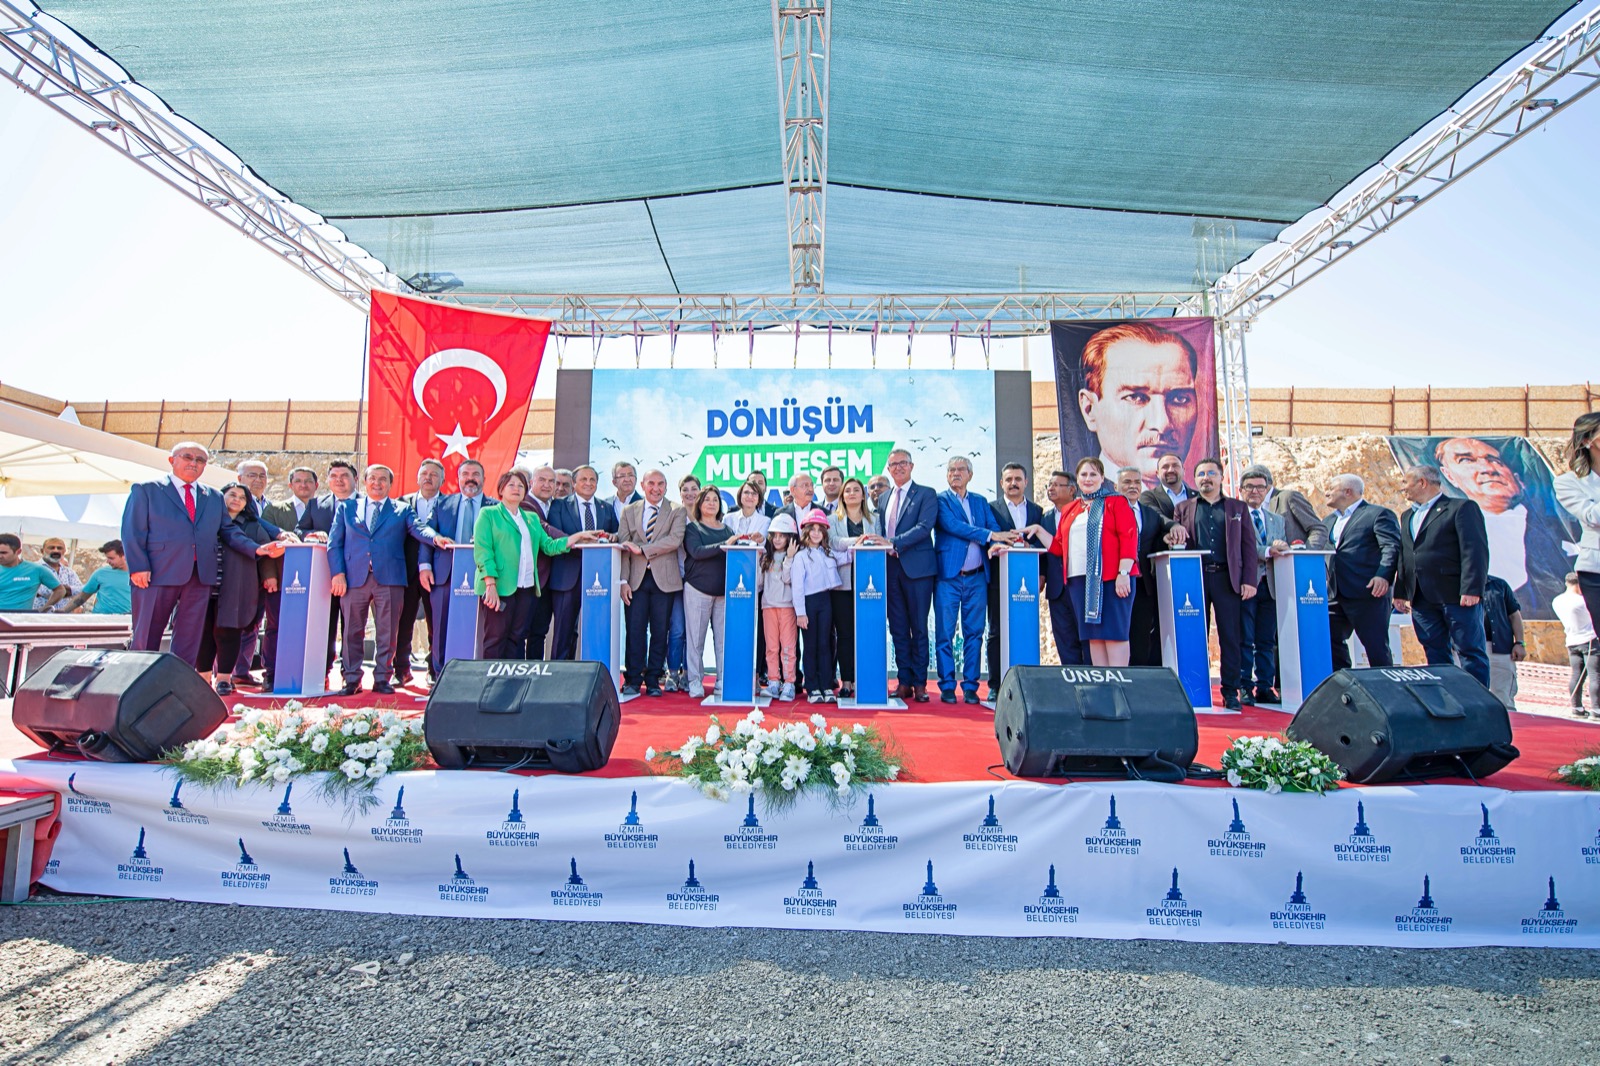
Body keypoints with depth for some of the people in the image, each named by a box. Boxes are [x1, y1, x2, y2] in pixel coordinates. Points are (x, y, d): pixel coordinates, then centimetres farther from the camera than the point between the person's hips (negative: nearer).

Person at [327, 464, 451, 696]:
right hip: (354, 578, 1)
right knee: (352, 632, 6)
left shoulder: (401, 510, 12)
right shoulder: (346, 507, 15)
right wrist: (338, 573, -2)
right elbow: (334, 542, 10)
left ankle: (382, 679, 12)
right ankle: (352, 680, 16)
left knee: (387, 632, 2)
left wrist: (435, 538, -27)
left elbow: (418, 528, -4)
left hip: (388, 578, -1)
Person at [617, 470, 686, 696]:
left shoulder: (677, 512, 6)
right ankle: (633, 679, 10)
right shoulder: (629, 511, 12)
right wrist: (623, 580, -3)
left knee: (660, 631, 3)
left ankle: (653, 680, 12)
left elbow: (674, 540, -11)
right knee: (635, 630, 0)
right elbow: (624, 548, 6)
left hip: (664, 579, -1)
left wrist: (642, 549, -14)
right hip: (637, 578, 1)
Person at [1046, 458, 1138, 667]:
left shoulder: (1116, 502, 5)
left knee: (1113, 631, -6)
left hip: (1111, 578, -5)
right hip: (1079, 579, 5)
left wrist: (1123, 573, -15)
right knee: (1092, 634, 6)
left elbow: (1129, 538, -6)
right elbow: (1059, 546, 19)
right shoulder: (1069, 510, 20)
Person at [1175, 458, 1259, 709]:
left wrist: (1249, 580, -1)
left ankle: (1231, 691, 8)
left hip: (1227, 578, 0)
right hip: (1195, 577, 0)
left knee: (1231, 637, 0)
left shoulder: (1238, 507, 14)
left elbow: (1248, 546, 7)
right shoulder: (1183, 508, 14)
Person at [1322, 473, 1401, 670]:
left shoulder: (1378, 514, -1)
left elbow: (1392, 547, -12)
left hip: (1369, 592, -7)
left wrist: (1383, 575, -26)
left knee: (1376, 646, -1)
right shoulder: (1328, 521, 22)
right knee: (1331, 641, 7)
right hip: (1335, 595, 7)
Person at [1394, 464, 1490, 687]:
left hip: (1457, 595, -6)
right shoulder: (1407, 516, 20)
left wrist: (1471, 589, -19)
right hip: (1422, 599, 6)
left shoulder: (1462, 508, -1)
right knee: (1436, 656, 8)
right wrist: (1400, 592, 10)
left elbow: (1475, 550, -11)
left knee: (1470, 651, -1)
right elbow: (1403, 557, 18)